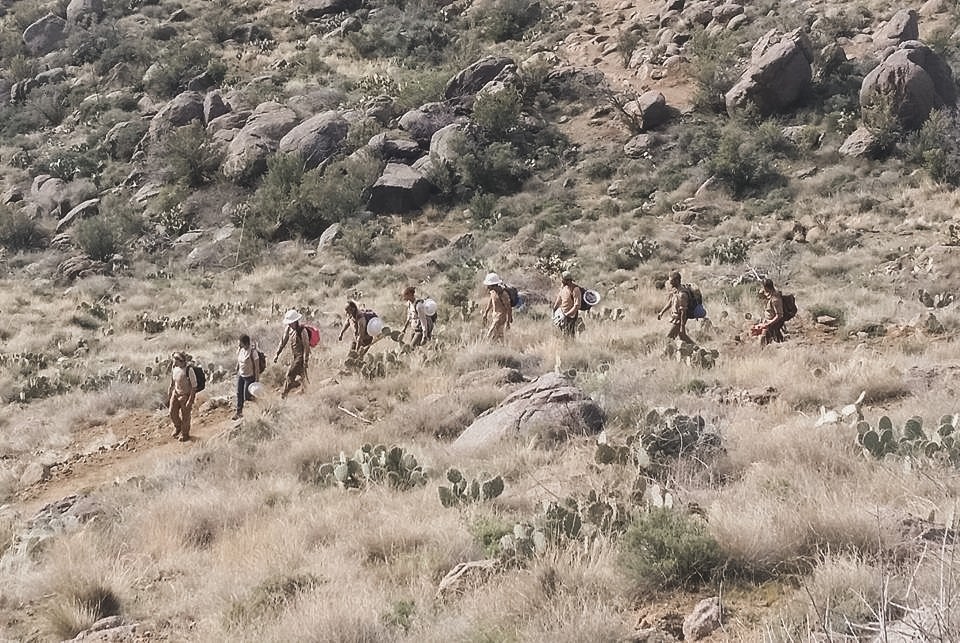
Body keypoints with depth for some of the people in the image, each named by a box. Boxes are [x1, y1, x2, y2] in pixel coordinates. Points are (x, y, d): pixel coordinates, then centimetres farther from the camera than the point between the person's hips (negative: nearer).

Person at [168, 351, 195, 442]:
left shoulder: (188, 370, -29)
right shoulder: (174, 368, -9)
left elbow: (194, 386, -22)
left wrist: (190, 400, -22)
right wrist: (169, 394, 14)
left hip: (186, 395, -5)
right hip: (176, 393, 5)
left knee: (185, 416, 9)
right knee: (173, 413, 8)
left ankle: (185, 434, 32)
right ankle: (177, 428, 37)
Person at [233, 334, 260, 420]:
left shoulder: (252, 351, -23)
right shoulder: (240, 350, -2)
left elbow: (257, 366, -18)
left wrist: (257, 379, -17)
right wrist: (237, 372, 18)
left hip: (249, 377, -7)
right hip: (241, 375, 7)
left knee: (247, 396, -4)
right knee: (239, 394, 10)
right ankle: (239, 412, 21)